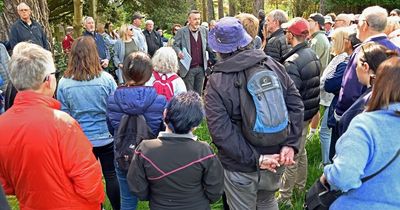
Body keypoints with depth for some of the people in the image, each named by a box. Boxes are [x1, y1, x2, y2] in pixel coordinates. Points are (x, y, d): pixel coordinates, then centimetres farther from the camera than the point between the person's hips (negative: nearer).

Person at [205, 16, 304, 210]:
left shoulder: (216, 83, -16)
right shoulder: (273, 65, -6)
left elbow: (221, 132, -23)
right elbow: (296, 104, -7)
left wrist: (255, 158, -19)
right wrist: (290, 143, -10)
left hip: (241, 169, -3)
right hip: (276, 161, 4)